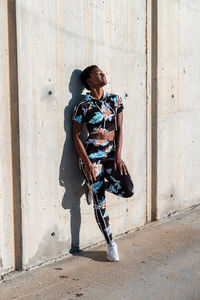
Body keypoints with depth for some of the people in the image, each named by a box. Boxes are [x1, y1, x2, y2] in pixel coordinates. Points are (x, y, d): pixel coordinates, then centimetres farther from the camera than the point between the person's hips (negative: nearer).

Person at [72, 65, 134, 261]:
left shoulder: (115, 100, 7)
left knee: (128, 191, -12)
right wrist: (87, 162, -11)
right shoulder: (83, 106, -6)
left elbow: (119, 129, 7)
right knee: (99, 201, 1)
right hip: (92, 155, -4)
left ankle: (96, 185, 19)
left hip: (111, 154, 4)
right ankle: (110, 244, 17)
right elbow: (76, 136, -4)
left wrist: (118, 156, -2)